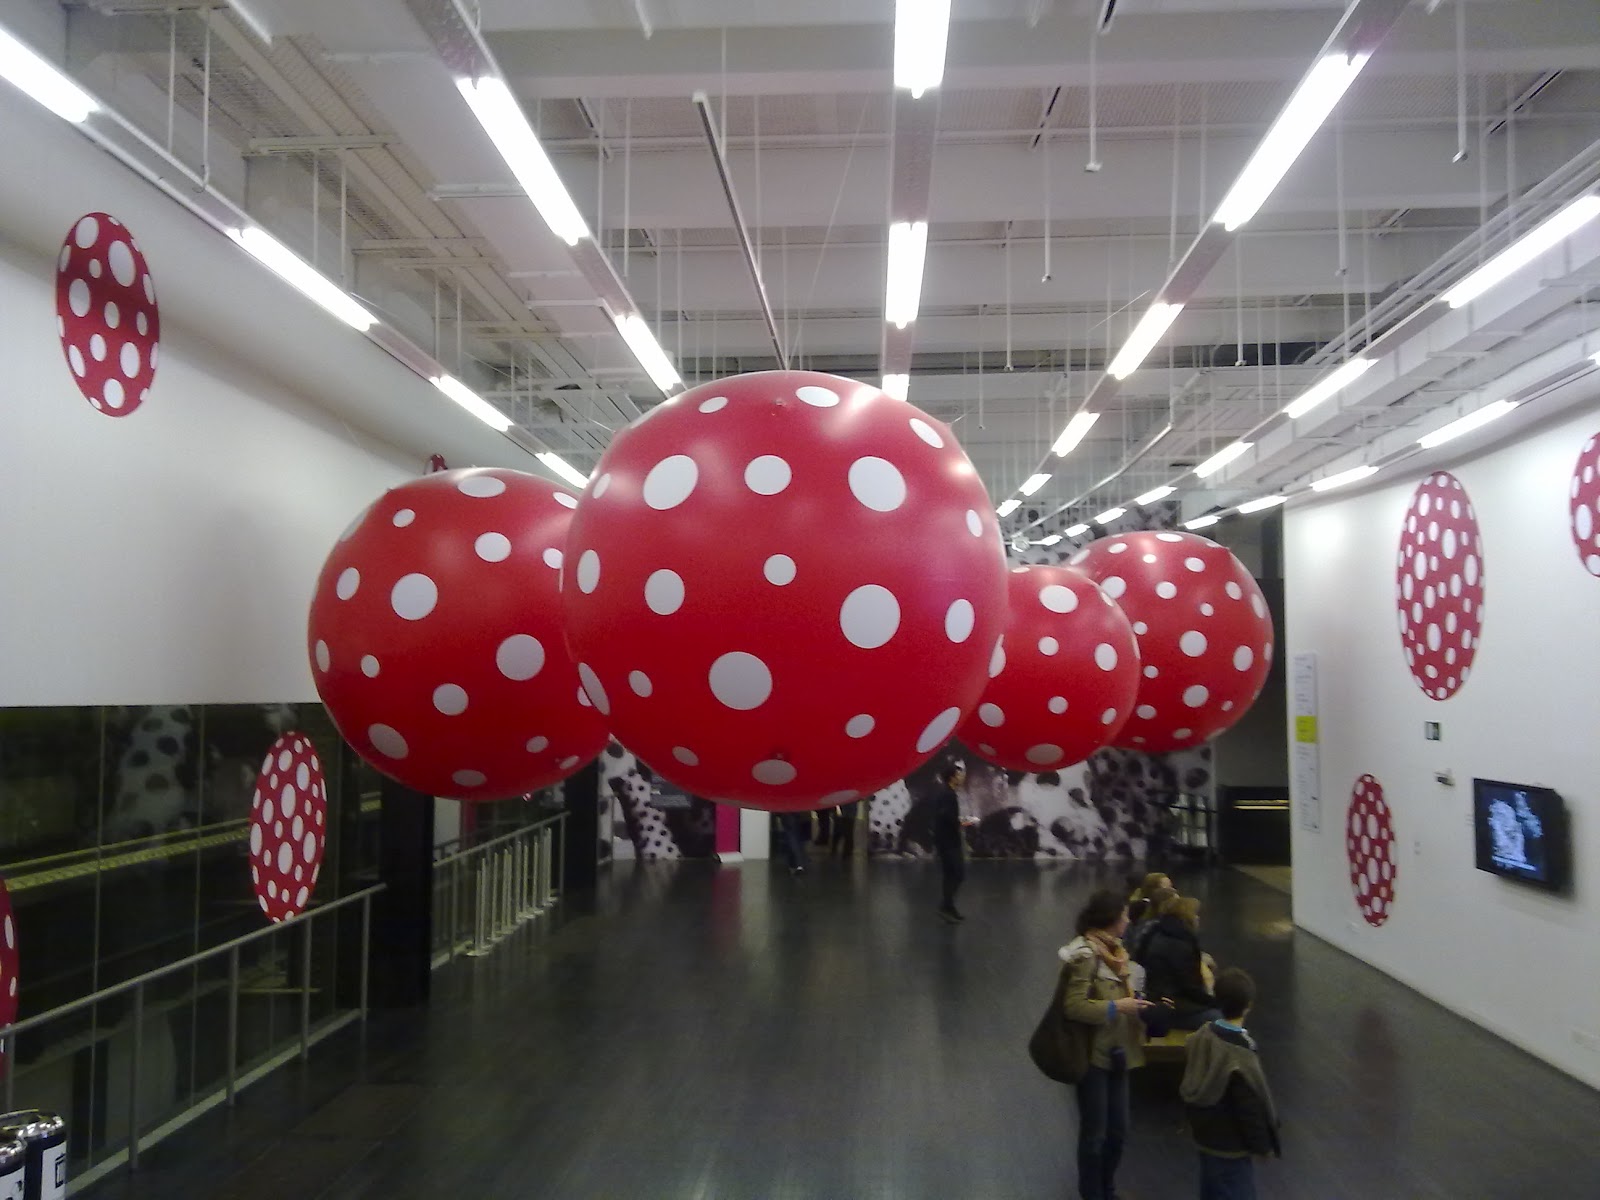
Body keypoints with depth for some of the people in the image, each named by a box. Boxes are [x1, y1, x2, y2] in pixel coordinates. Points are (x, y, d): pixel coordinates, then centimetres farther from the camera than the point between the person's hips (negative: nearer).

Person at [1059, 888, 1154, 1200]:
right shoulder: (1086, 954, -19)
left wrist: (1140, 1004, 4)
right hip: (1093, 1055, -8)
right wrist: (1116, 1007, -24)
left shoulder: (1111, 950, 9)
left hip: (1116, 1053, 9)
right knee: (1094, 1134, 4)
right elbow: (1074, 1006, -24)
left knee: (1118, 1130, 17)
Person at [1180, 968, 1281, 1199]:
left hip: (1204, 1134, 8)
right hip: (1230, 1144, -8)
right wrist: (1263, 1145, -7)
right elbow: (1251, 1108, -21)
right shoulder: (1241, 1056, -28)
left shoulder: (1202, 1036, -5)